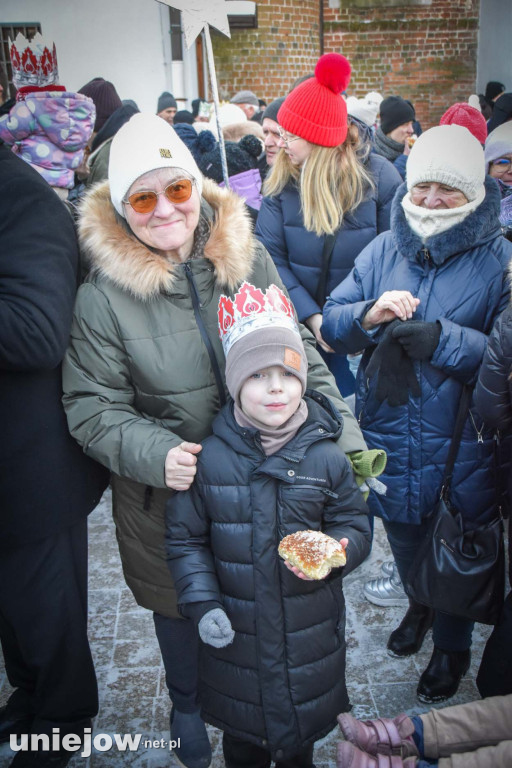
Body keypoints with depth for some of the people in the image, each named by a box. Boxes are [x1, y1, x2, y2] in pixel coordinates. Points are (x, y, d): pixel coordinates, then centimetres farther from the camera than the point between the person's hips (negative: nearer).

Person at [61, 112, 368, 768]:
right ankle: (187, 705, 54)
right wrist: (158, 454, -28)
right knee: (181, 605, 21)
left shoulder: (247, 259, -7)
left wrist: (344, 437, -6)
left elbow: (300, 353, 1)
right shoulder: (102, 295, -14)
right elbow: (92, 407, -11)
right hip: (166, 493, -2)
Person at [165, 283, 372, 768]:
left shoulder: (326, 458, -11)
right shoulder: (210, 459, -13)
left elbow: (356, 527, -3)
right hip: (235, 631, 0)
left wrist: (332, 550, -23)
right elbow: (184, 538, -5)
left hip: (309, 631, 1)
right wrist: (202, 604, -13)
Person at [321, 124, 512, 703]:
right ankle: (419, 605, 59)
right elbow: (331, 324, -1)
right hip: (388, 439, 3)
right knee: (404, 542, 27)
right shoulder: (384, 249, -1)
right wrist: (368, 315, -22)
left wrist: (444, 340, -27)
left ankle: (453, 645, 48)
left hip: (459, 445, -3)